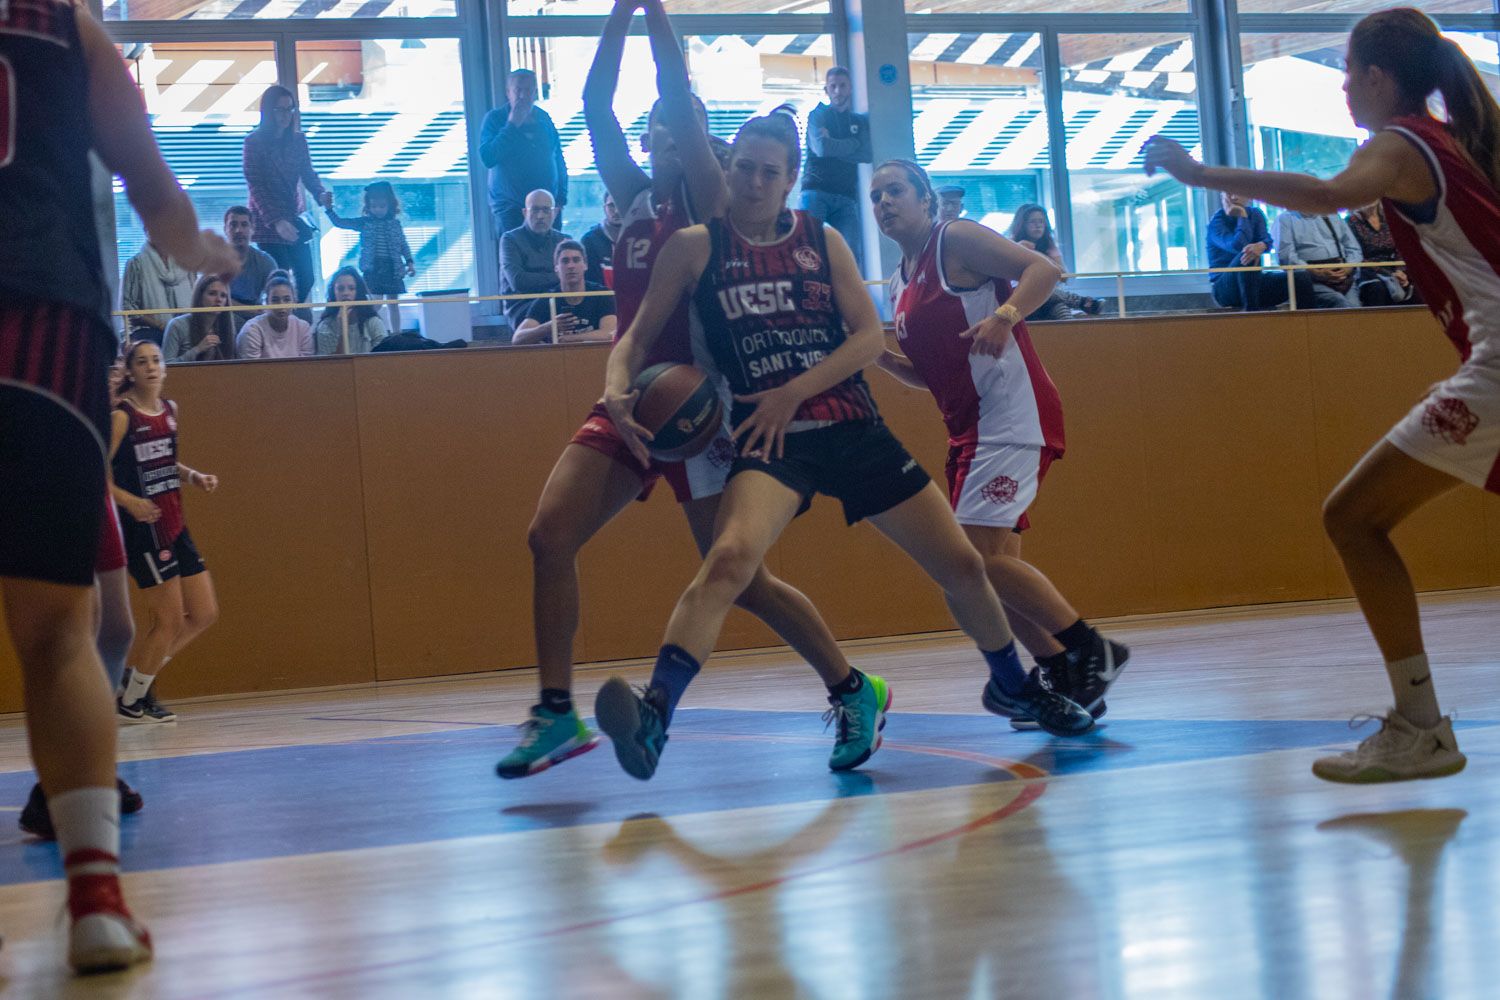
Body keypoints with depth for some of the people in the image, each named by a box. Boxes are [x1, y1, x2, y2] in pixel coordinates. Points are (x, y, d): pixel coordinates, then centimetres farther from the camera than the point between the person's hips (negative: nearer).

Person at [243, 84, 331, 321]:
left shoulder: (297, 140, 7)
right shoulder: (254, 143, -8)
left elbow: (308, 173, 6)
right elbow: (256, 187, -13)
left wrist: (321, 193, -18)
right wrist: (276, 221, -25)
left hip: (295, 220, 5)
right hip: (268, 222, -5)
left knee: (306, 279, 4)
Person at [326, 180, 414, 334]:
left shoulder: (395, 223, 6)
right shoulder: (364, 222, 4)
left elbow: (403, 245, 10)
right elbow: (339, 222, 3)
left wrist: (410, 262, 0)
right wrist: (329, 208, -9)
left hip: (392, 268, 2)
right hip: (372, 268, -1)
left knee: (393, 303, 8)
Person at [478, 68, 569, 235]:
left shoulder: (544, 119, 9)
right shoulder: (494, 119, -2)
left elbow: (559, 162, 16)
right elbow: (487, 158, -16)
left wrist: (561, 199, 8)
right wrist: (512, 125, -16)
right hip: (511, 209, -3)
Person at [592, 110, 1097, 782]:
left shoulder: (823, 242, 8)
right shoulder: (695, 248, 2)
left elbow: (870, 336, 2)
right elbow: (639, 337, 3)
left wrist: (793, 392, -11)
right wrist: (617, 390, -19)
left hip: (852, 427, 4)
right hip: (771, 440, -3)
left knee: (962, 565, 8)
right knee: (729, 557, -34)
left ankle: (1013, 687, 34)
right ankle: (652, 716, -42)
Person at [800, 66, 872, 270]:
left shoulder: (860, 121, 19)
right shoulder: (818, 115, 10)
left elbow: (867, 154, 2)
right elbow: (822, 147, -9)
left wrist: (835, 149, -6)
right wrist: (854, 144, 2)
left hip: (846, 196, 3)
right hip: (816, 191, -3)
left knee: (853, 254, -11)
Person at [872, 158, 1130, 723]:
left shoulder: (956, 239, -5)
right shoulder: (899, 286, 18)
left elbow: (1045, 269, -14)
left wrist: (1005, 314, -31)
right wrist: (879, 357, 5)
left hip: (1013, 412, -9)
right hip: (969, 428, 9)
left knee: (980, 555, -17)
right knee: (991, 561, 8)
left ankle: (1091, 651, -6)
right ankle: (1064, 677, 16)